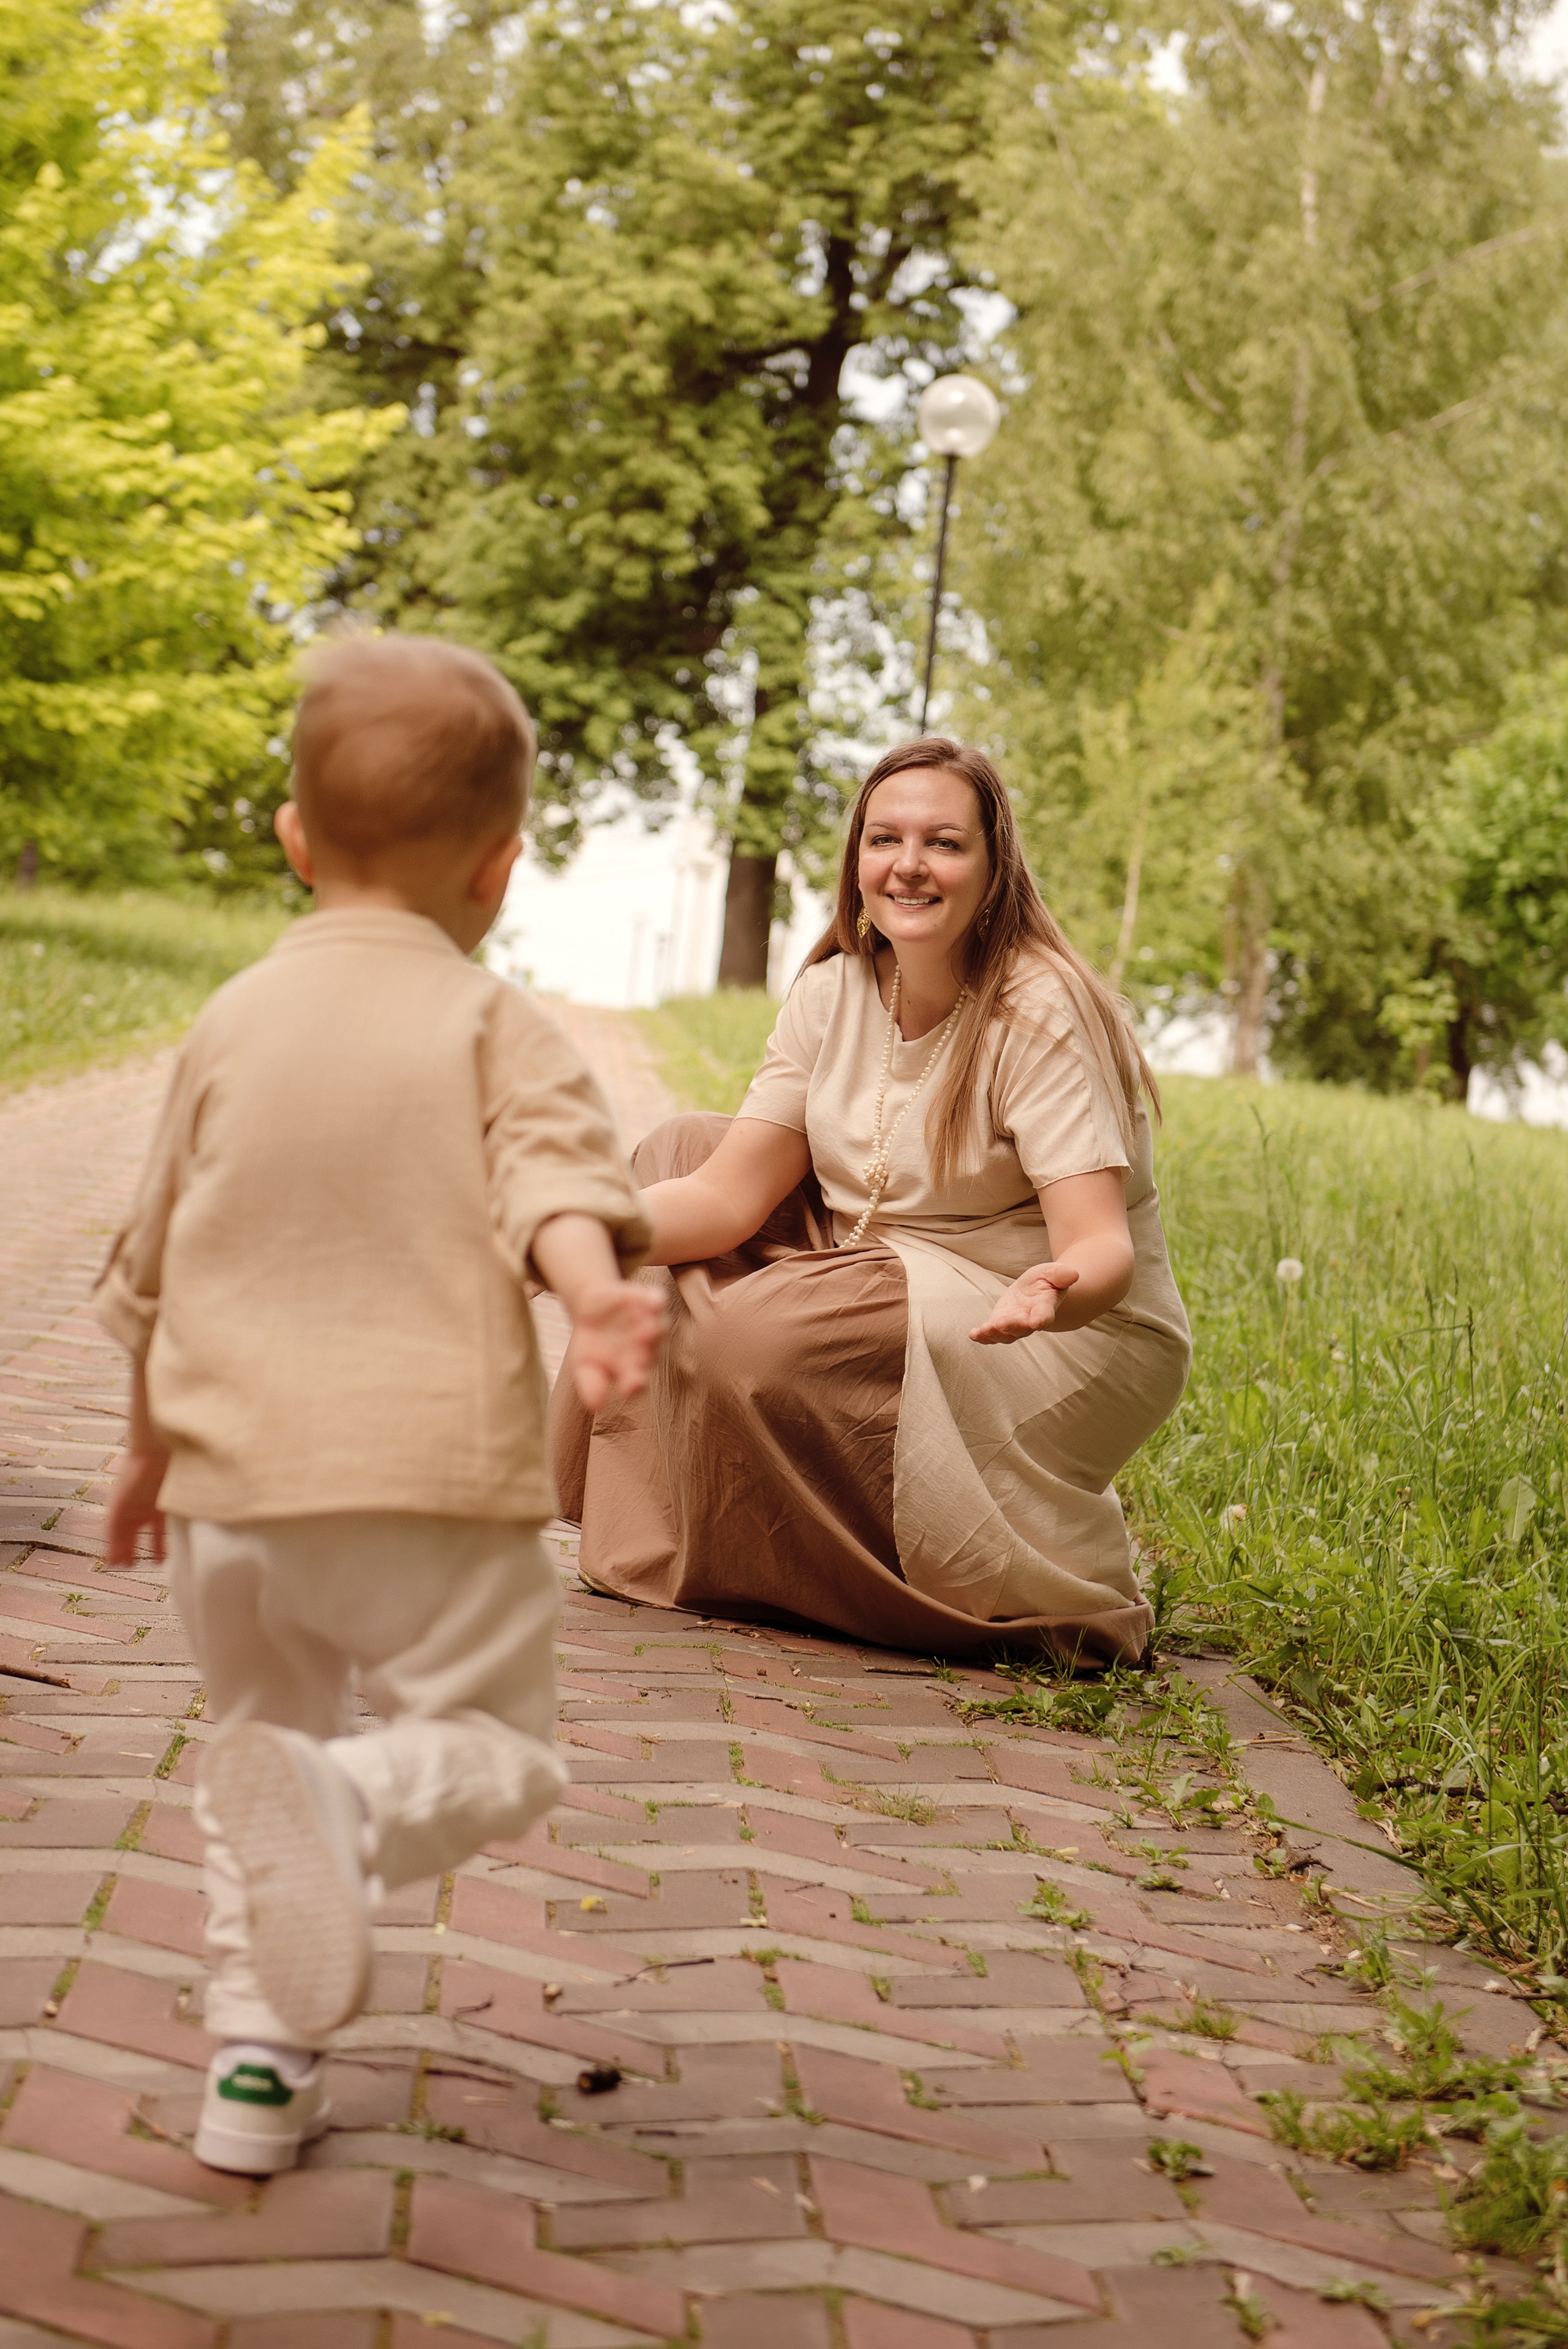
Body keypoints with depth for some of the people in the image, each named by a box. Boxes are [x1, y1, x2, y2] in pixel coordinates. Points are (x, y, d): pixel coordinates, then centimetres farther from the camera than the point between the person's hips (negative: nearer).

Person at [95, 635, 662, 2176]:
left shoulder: (231, 1024, 11)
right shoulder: (493, 1026, 1)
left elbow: (149, 1273, 19)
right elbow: (555, 1176, -20)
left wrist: (149, 1446, 31)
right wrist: (598, 1298, -35)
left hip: (235, 1477, 4)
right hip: (431, 1474, -4)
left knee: (256, 1728, 21)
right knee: (491, 1744, 8)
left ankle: (257, 2064, 17)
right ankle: (342, 1805, -24)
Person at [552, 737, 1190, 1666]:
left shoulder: (1041, 1015, -20)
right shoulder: (833, 994, -2)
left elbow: (1104, 1245, -28)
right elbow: (728, 1195, -8)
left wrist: (1054, 1293, -53)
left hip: (1073, 1347, -7)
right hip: (890, 1301, 7)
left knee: (759, 1337, -27)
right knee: (683, 1148, -2)